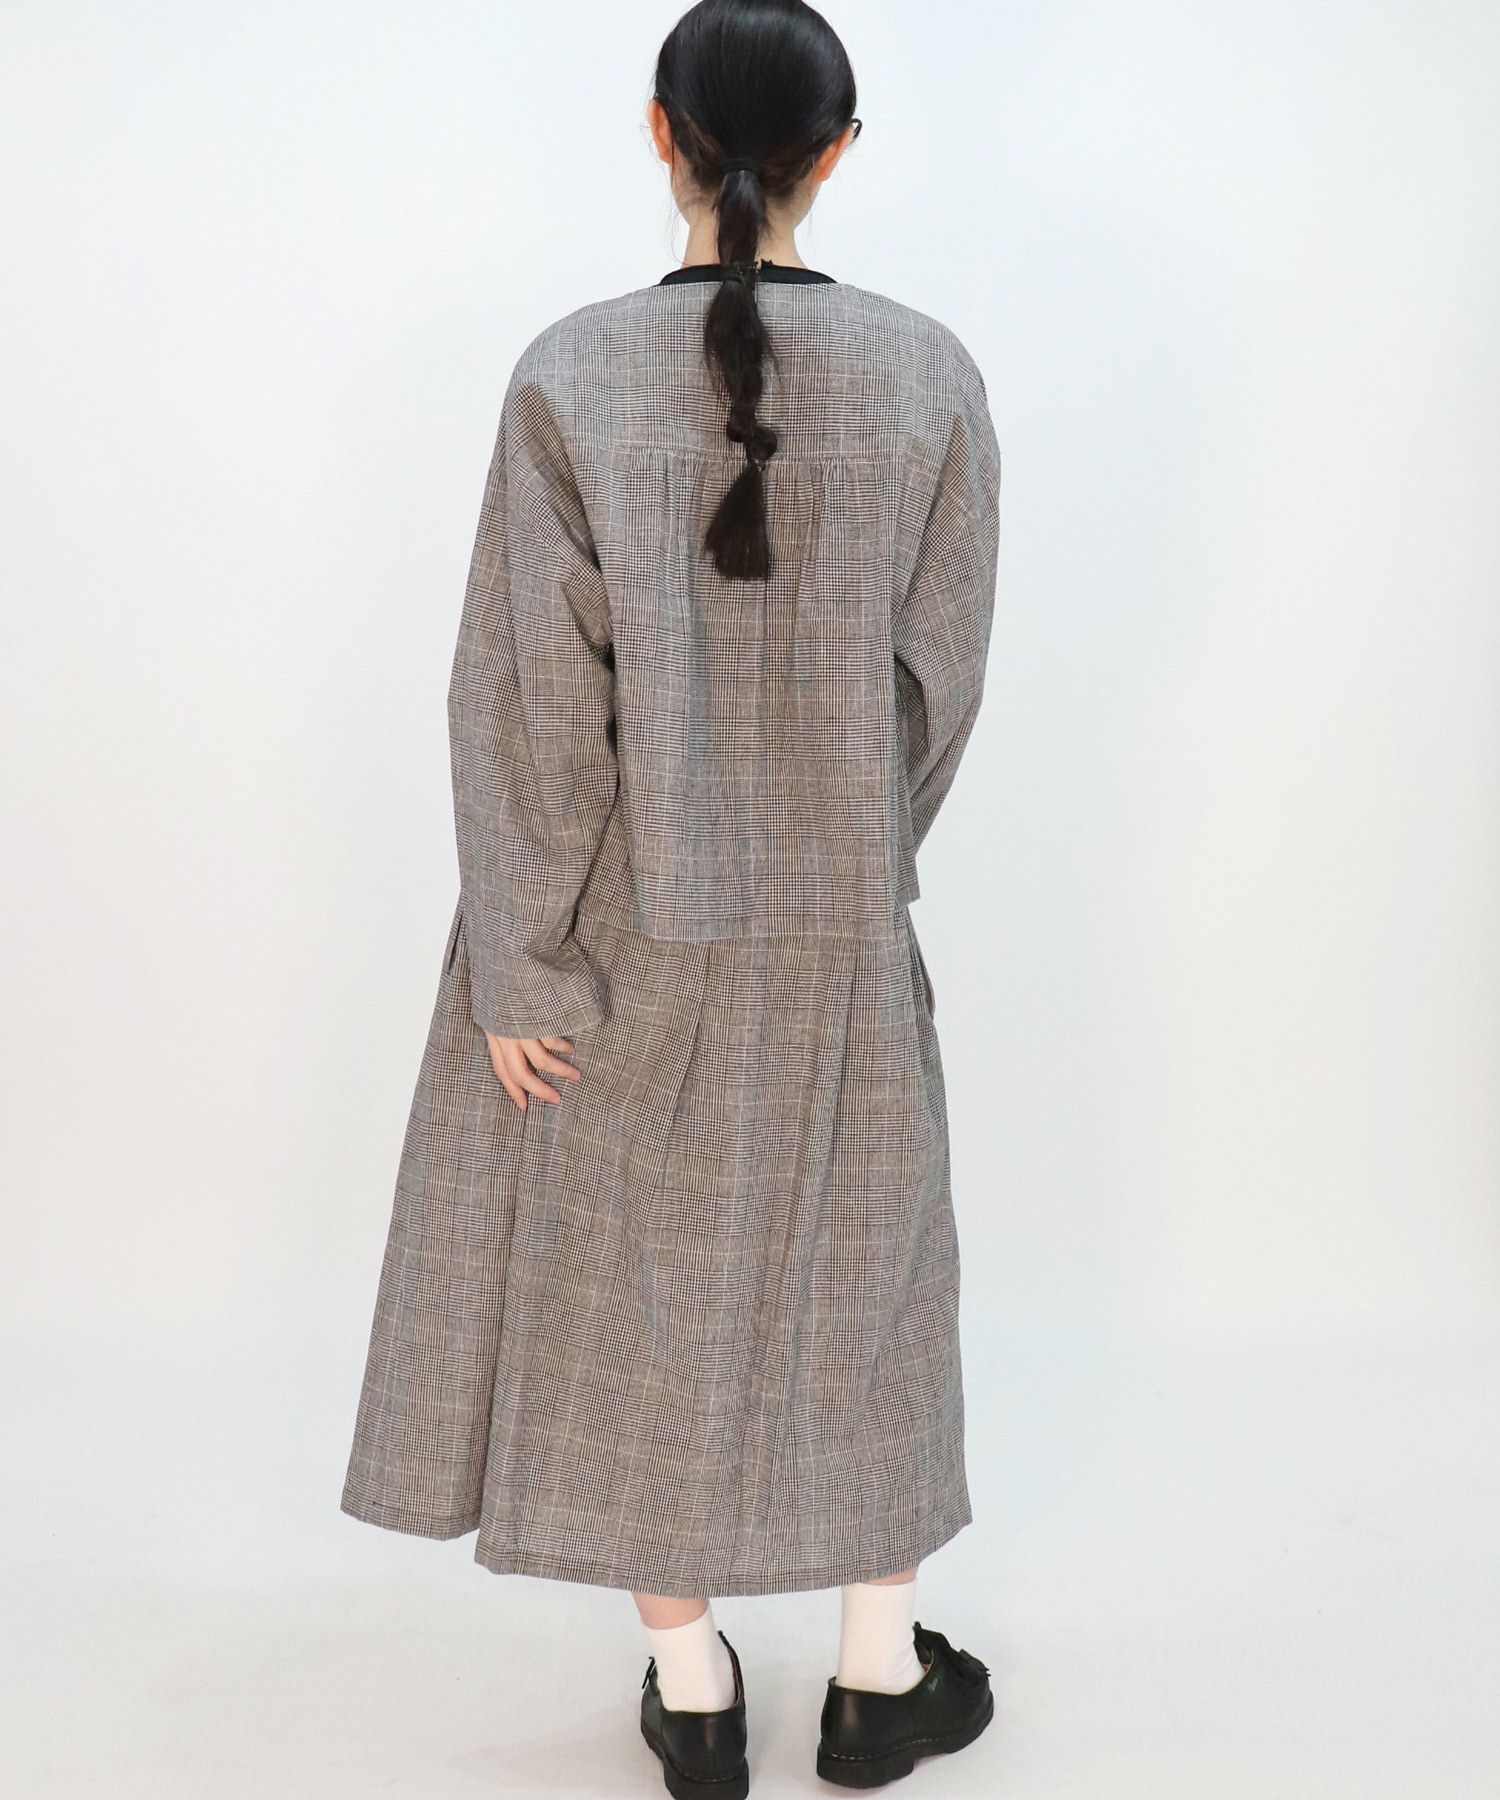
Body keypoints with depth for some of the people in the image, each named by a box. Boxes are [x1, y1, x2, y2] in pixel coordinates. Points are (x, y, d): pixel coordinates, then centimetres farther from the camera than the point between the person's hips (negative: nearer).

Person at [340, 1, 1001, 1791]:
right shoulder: (928, 377, -9)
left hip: (623, 917, -1)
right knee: (859, 1270, 19)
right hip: (840, 921, 2)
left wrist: (518, 969, -6)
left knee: (634, 1276, 14)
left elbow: (529, 695, -14)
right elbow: (942, 672, -1)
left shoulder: (571, 377, -14)